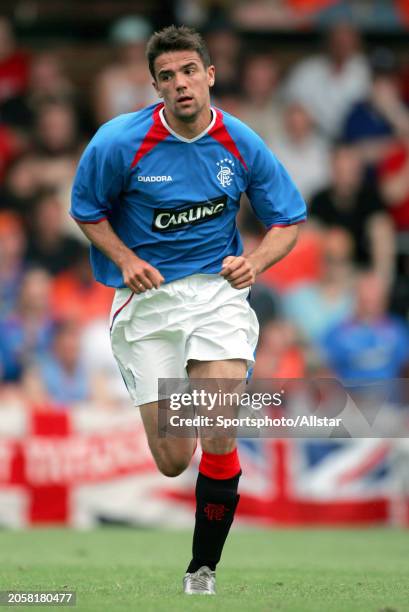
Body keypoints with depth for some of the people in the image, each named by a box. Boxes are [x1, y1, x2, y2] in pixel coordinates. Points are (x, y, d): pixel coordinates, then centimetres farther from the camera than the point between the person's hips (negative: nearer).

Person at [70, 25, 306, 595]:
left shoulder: (242, 145, -5)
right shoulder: (118, 142, -10)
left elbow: (287, 221, 6)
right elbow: (87, 210, 5)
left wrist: (254, 262, -14)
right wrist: (126, 260, -11)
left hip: (217, 288, 0)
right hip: (146, 298, 0)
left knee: (218, 441, -17)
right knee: (173, 460, -1)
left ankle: (203, 571, 1)